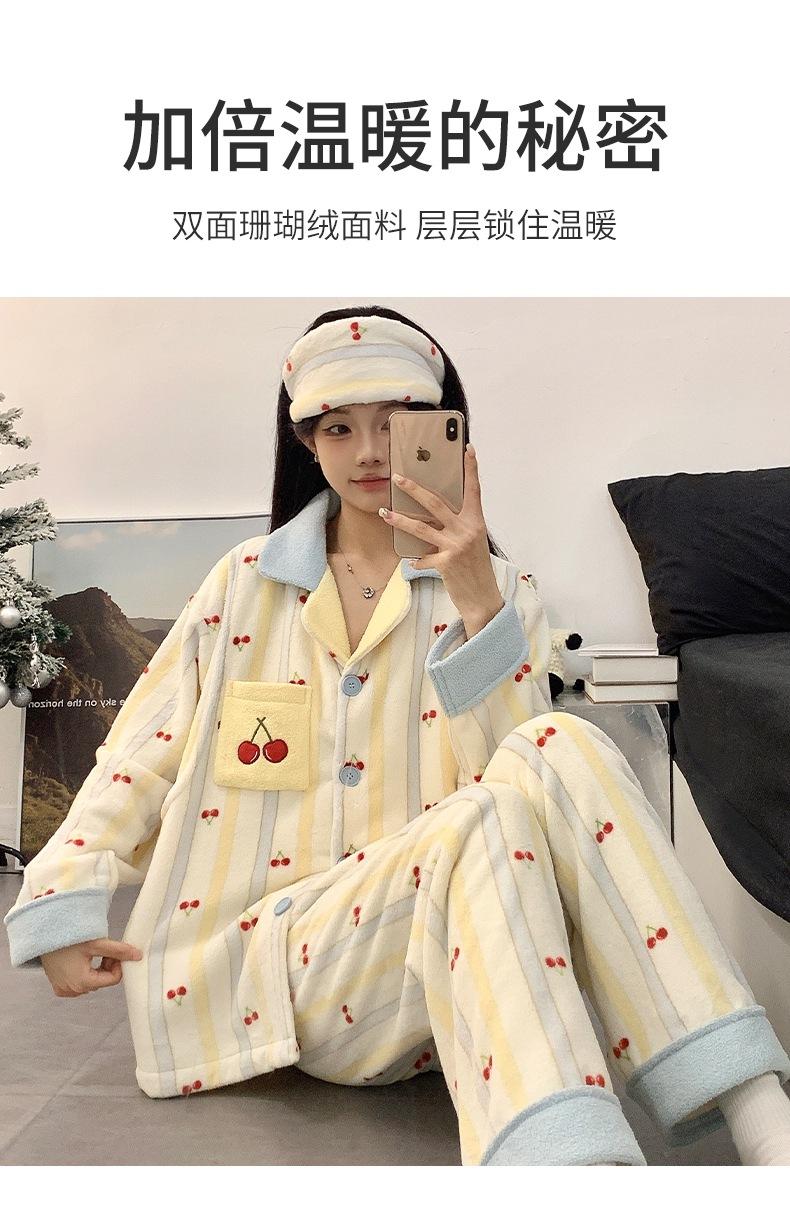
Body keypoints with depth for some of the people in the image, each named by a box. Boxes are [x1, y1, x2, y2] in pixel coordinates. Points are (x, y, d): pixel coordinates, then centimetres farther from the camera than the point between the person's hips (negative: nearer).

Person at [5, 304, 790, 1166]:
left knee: (561, 749, -30)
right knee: (495, 814, -32)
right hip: (277, 955, -1)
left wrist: (475, 602, -17)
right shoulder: (247, 580, 11)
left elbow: (506, 764, -6)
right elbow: (145, 751, 10)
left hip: (448, 947, 1)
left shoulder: (496, 591, 9)